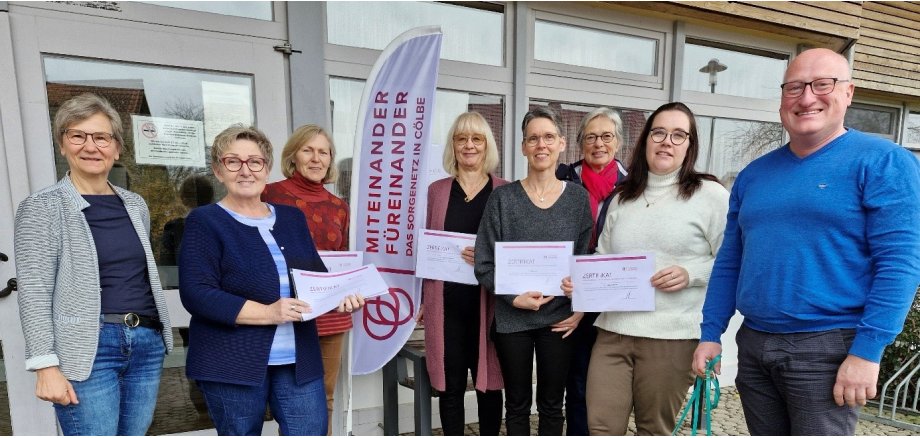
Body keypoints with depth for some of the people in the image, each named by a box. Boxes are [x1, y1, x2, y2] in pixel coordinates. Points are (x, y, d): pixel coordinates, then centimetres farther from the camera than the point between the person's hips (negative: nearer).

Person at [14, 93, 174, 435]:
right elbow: (34, 293, -8)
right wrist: (47, 366, -13)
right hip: (87, 349, -5)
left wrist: (152, 333, 15)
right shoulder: (42, 207, -3)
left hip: (147, 345, 5)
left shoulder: (135, 205, 11)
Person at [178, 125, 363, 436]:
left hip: (299, 360, 4)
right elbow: (196, 294, -14)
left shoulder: (292, 218, 12)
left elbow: (317, 276, 15)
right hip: (233, 364, -3)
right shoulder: (204, 222, -3)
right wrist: (268, 313, -22)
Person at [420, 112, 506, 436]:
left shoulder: (504, 191, 2)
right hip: (447, 302, 1)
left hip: (489, 302, -1)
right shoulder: (436, 191, 8)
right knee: (451, 386, 9)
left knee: (489, 383, 11)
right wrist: (420, 298, 7)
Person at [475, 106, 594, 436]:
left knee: (551, 404, 16)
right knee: (517, 404, 15)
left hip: (559, 318, 1)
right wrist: (514, 298, -16)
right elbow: (484, 264, -4)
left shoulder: (578, 197, 1)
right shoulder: (503, 197, -5)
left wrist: (580, 309, -5)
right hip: (512, 318, -1)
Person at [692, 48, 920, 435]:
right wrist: (710, 334, 7)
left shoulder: (882, 162, -5)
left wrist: (866, 352, -17)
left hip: (828, 349, -5)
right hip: (752, 346, 5)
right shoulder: (753, 174, 9)